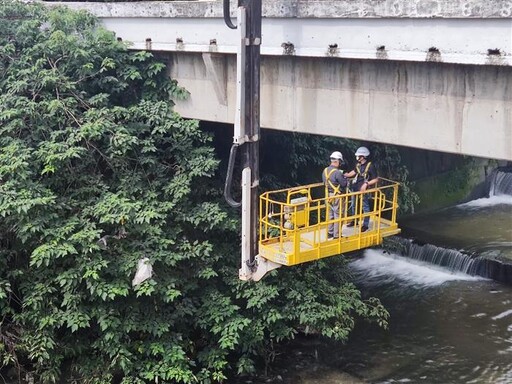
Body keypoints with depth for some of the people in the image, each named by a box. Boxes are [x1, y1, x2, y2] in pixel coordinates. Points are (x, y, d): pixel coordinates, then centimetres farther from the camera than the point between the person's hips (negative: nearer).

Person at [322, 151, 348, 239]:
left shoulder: (325, 171, 1)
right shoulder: (337, 172, -23)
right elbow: (344, 184, -18)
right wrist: (344, 178, 4)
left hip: (328, 195, 8)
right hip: (337, 196, -8)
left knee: (330, 215, 18)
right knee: (337, 215, 3)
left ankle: (329, 233, 27)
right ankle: (336, 235, 9)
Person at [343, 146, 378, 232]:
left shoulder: (370, 166, -20)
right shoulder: (358, 164, 0)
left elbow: (376, 179, -16)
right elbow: (354, 172, 20)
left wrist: (366, 184, -24)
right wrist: (344, 175, 13)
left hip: (364, 189, -7)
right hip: (355, 188, 8)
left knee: (365, 207, 5)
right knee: (353, 205, 20)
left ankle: (365, 225, 15)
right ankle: (354, 221, 37)